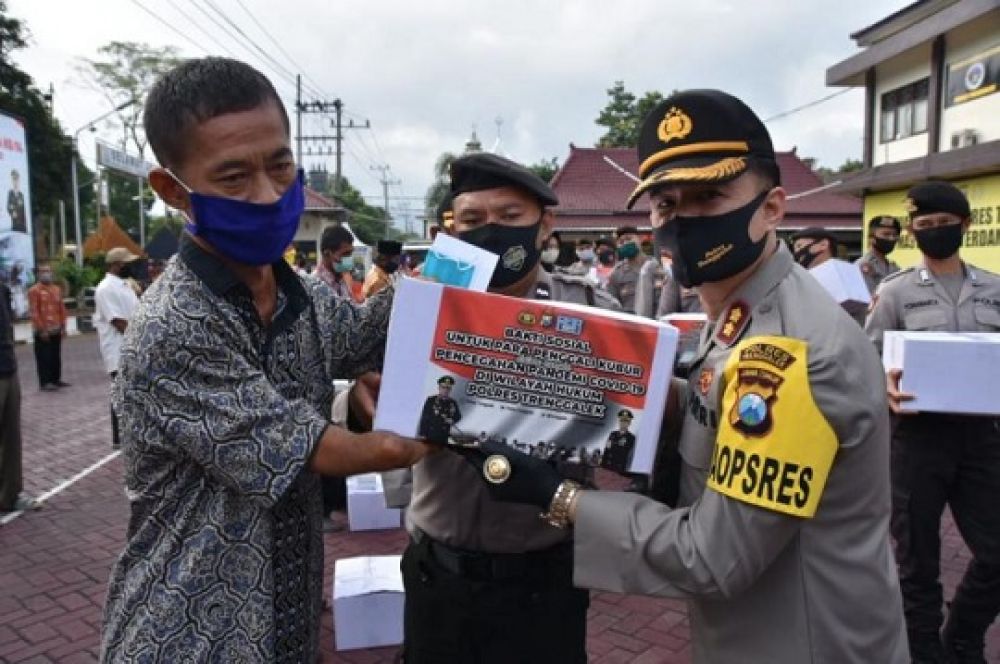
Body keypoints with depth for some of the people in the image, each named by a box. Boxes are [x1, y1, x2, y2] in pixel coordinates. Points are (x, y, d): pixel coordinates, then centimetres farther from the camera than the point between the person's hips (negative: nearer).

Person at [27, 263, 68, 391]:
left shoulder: (57, 289, 12)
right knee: (44, 357, -3)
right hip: (42, 332, -6)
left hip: (56, 330, 6)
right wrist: (42, 330, -16)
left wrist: (63, 327, 7)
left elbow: (62, 309, 13)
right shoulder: (34, 291, -8)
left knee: (56, 356, 12)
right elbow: (34, 312, -12)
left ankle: (56, 379, 21)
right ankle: (45, 382, 2)